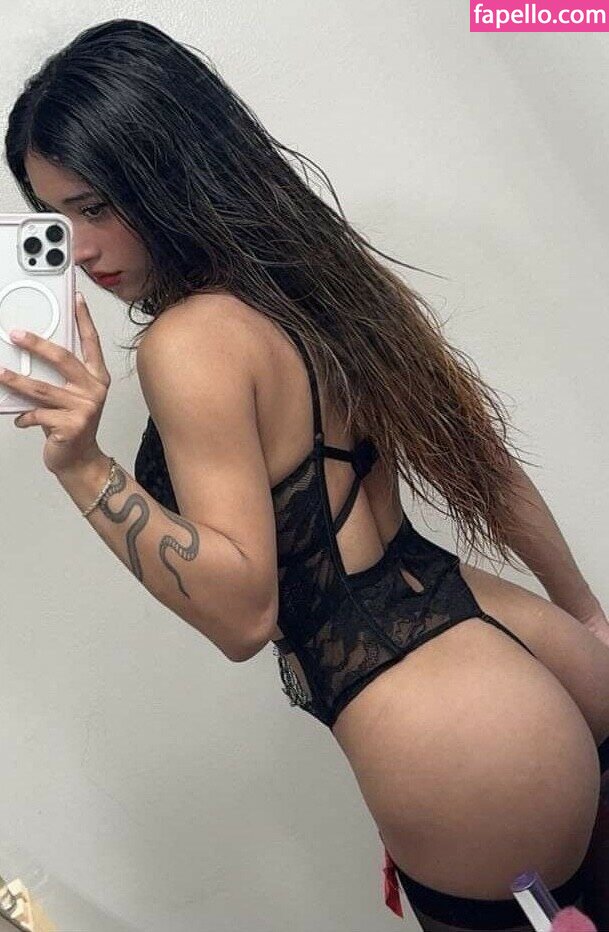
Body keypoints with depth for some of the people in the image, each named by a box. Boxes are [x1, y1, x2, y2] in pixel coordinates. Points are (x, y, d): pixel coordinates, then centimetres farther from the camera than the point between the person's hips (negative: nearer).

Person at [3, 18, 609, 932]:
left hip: (463, 750, -8)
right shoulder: (327, 268, 5)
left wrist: (82, 463, -25)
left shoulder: (189, 342, -18)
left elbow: (243, 612, -18)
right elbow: (484, 455, 11)